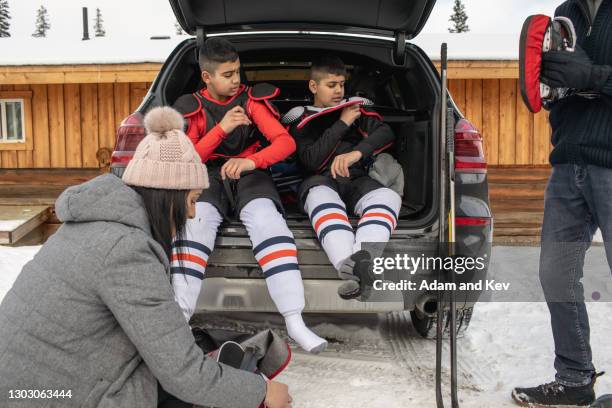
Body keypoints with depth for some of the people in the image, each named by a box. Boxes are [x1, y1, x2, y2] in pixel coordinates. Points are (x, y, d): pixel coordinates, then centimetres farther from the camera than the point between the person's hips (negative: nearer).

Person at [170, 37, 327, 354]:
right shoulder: (192, 108, 7)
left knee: (265, 218, -33)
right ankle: (179, 321, -35)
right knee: (194, 221, -32)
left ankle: (295, 322, -38)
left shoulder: (251, 100, 6)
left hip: (250, 175, -1)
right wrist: (222, 129, -13)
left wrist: (250, 162, -22)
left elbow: (286, 142, -3)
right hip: (211, 177, 1)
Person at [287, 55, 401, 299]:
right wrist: (342, 123, -1)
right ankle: (352, 270, -62)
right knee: (322, 197, -40)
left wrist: (357, 152, -15)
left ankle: (362, 260, -58)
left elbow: (386, 133, 5)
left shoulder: (356, 109, 22)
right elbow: (312, 161, -2)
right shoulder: (300, 119, 14)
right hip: (320, 181, -2)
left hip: (355, 181, 3)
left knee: (389, 196, -32)